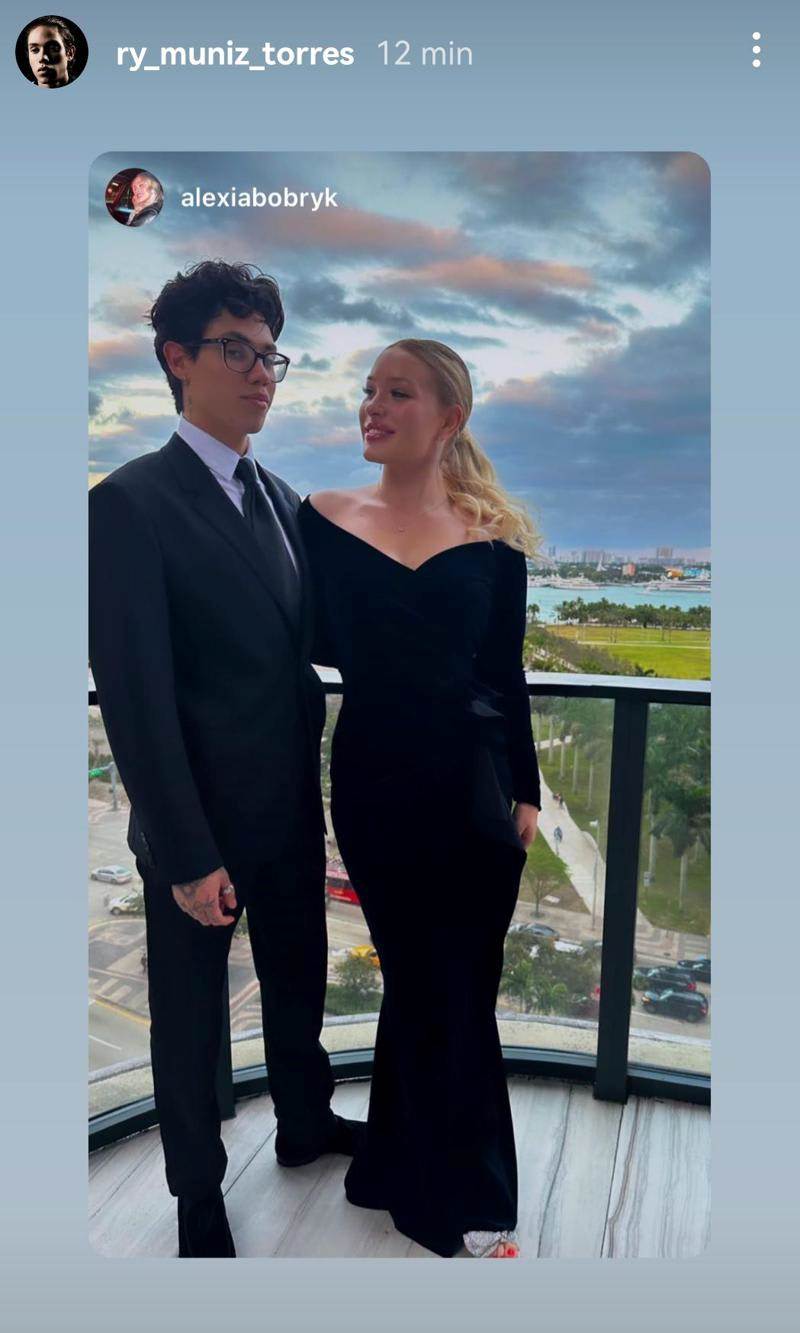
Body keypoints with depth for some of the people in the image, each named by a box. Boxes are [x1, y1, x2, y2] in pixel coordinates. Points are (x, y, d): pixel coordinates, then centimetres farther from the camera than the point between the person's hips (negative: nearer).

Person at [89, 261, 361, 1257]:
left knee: (298, 980, 24)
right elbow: (136, 697, -19)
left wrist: (314, 790, 7)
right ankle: (199, 1202, 36)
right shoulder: (132, 502, -16)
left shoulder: (282, 500, 7)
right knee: (190, 1019, 14)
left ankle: (305, 1123, 49)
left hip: (293, 811, 7)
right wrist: (187, 855, -18)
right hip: (200, 823, -6)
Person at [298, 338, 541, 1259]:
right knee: (419, 982, 11)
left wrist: (525, 794, 4)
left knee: (456, 984, 10)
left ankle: (414, 1169, 36)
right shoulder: (324, 518, 1)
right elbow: (321, 646, 3)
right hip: (375, 782, 0)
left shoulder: (492, 536, 0)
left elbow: (507, 674, 3)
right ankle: (466, 1200, 32)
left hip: (474, 784, 0)